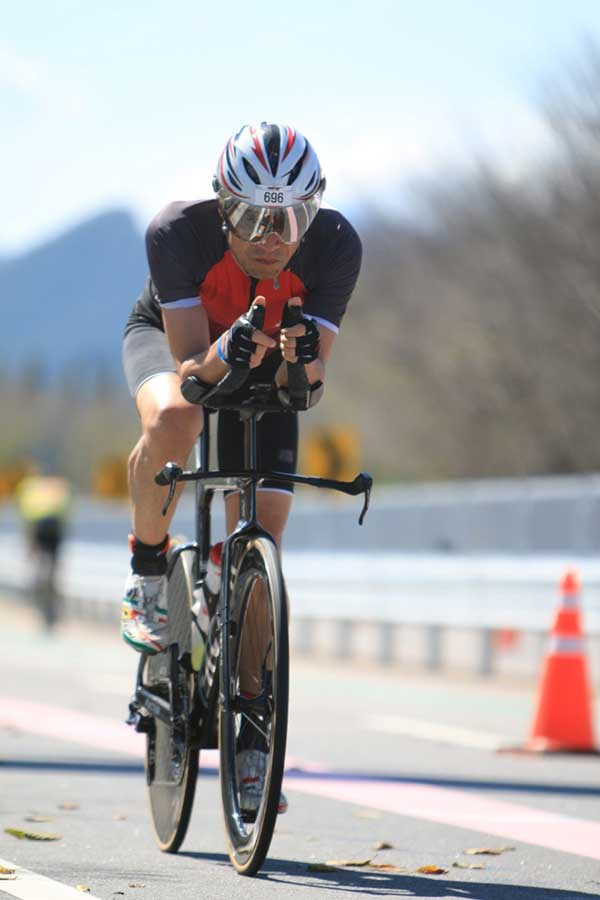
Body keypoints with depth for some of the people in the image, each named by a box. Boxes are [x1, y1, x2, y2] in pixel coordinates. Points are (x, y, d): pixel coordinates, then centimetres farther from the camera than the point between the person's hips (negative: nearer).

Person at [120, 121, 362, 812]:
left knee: (260, 535, -7)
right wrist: (223, 356, -57)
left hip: (264, 365, 2)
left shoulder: (334, 246, -32)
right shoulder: (179, 232, -36)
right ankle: (147, 568, -11)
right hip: (170, 337, -2)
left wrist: (302, 361, -53)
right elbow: (191, 364, -36)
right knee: (171, 422, -38)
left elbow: (309, 382, -31)